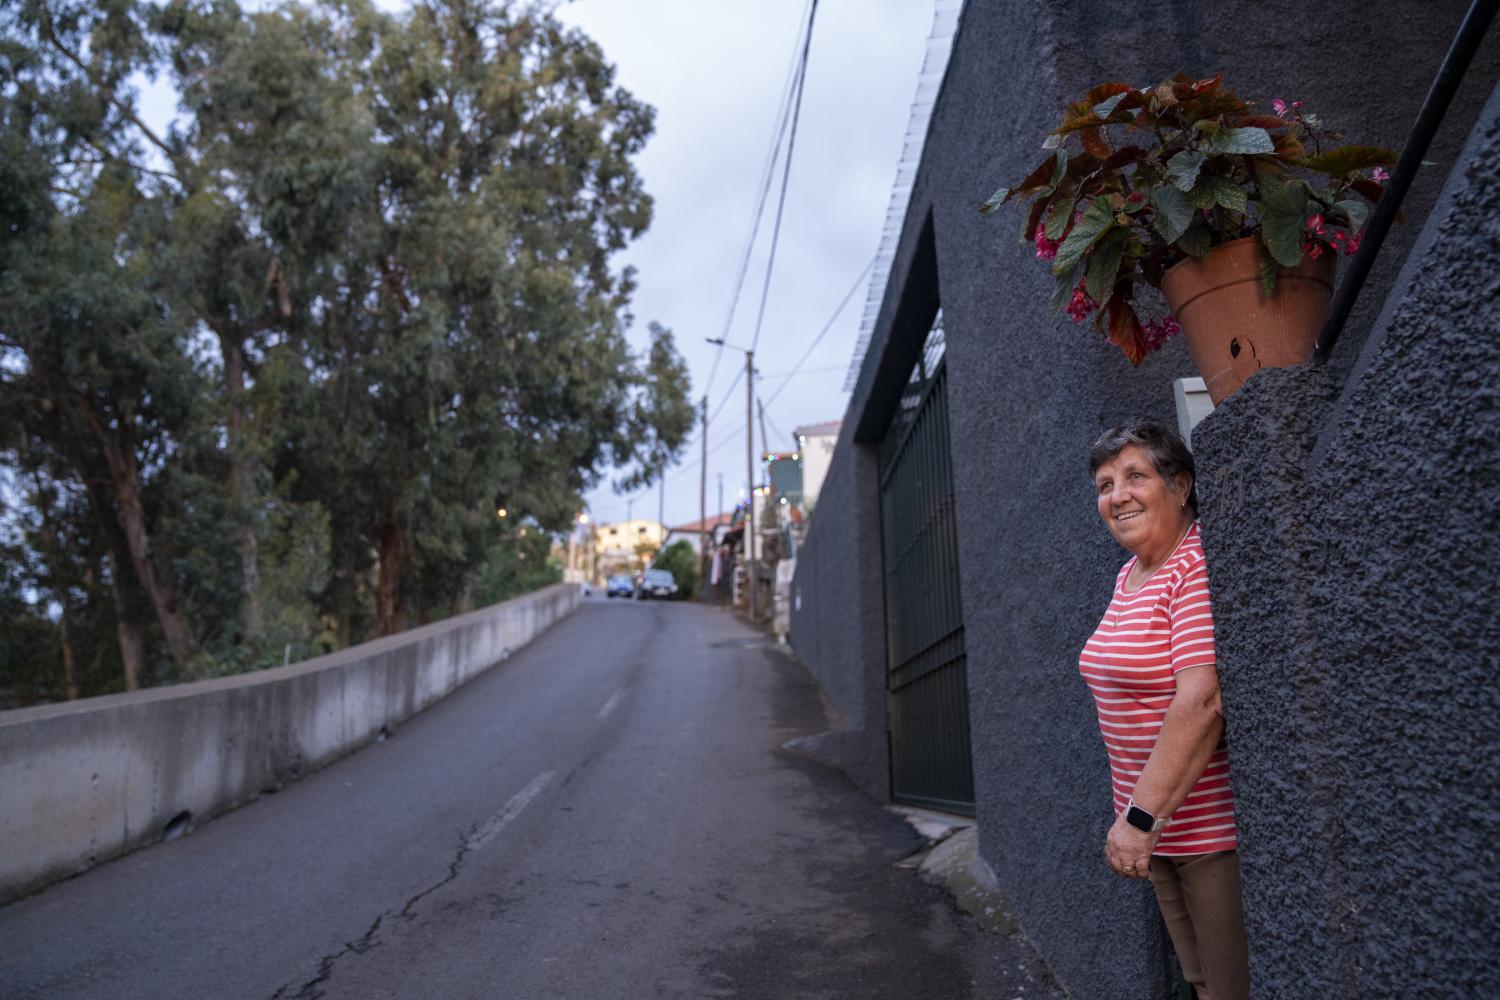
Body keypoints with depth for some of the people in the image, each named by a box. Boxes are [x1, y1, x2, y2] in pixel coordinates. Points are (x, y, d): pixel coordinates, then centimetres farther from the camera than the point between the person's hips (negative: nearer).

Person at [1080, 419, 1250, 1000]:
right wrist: (1139, 817, 14)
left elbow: (1202, 702, -26)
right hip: (1160, 827, 8)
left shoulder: (1200, 569, -17)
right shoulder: (1129, 575, 11)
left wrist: (1141, 818, -25)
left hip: (1213, 831, -8)